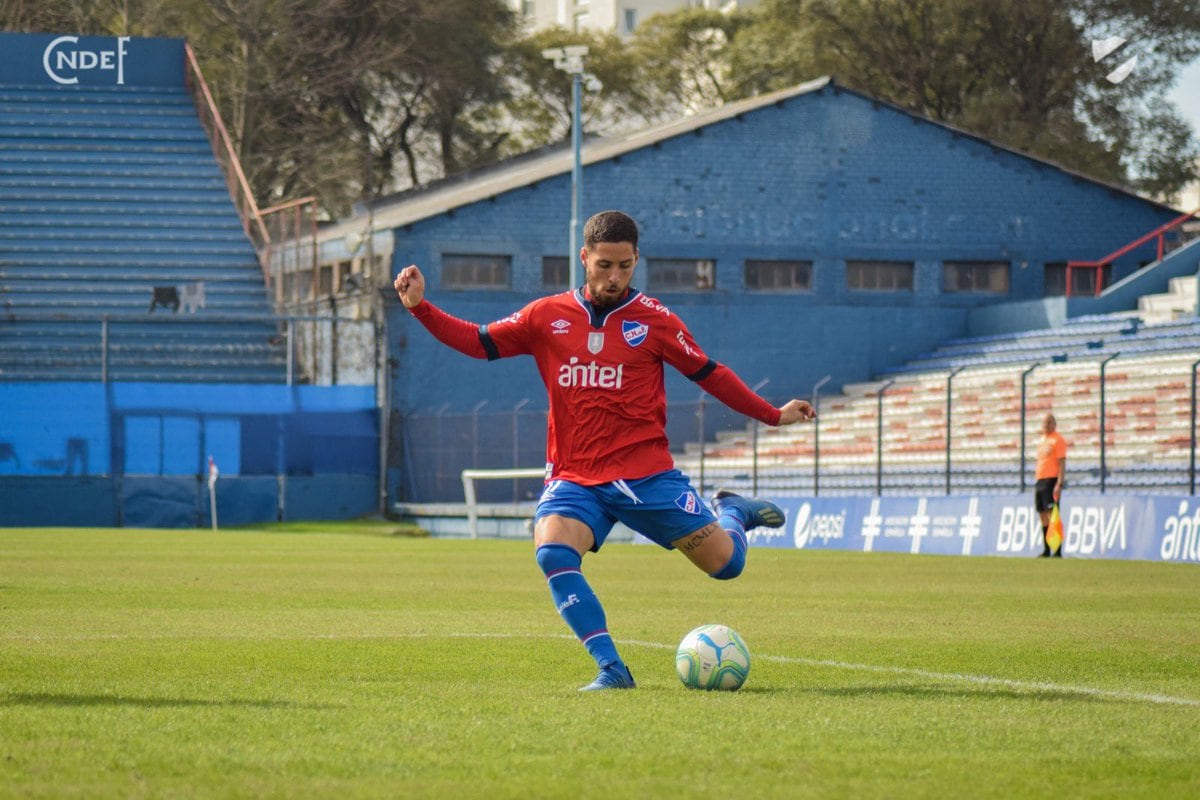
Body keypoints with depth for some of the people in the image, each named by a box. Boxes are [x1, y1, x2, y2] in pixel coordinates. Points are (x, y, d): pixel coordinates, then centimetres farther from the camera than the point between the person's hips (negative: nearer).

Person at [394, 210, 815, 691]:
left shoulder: (654, 321, 0)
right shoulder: (548, 317, 5)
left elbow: (709, 374, 10)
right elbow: (479, 343, 12)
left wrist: (773, 415, 9)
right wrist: (419, 307, 1)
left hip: (647, 476, -1)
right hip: (575, 479, 1)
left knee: (727, 563, -4)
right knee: (552, 553, -29)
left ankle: (732, 512, 35)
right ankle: (611, 670, -23)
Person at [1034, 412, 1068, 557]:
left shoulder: (1058, 440, -5)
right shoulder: (1042, 440, 19)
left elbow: (1062, 463, -12)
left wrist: (1059, 484, -19)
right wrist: (1036, 478, 20)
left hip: (1052, 480, -8)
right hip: (1040, 480, 8)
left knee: (1052, 513, -13)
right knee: (1043, 514, 7)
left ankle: (1057, 550, -14)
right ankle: (1046, 550, 10)